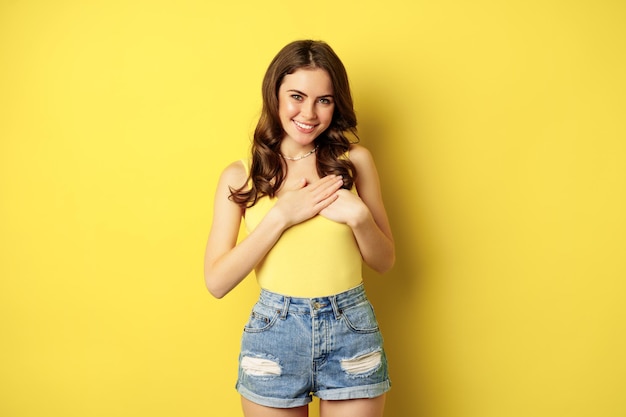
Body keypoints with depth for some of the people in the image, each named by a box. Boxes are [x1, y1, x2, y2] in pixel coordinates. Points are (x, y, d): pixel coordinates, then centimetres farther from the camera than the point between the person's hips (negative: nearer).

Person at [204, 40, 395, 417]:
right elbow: (217, 281, -8)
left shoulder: (355, 161, -1)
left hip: (352, 332, 1)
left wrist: (359, 216, -14)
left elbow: (385, 262, 5)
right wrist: (280, 216, -15)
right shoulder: (240, 176, -2)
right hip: (274, 333, 0)